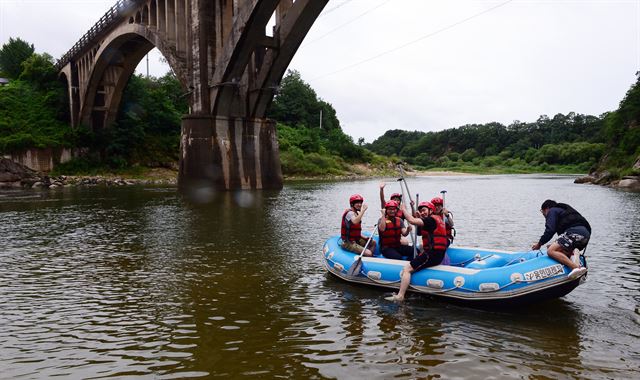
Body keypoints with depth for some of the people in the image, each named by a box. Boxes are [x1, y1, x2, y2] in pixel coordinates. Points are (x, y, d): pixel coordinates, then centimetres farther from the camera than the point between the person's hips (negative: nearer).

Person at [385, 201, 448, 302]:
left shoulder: (431, 219, -12)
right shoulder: (438, 218, 19)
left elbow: (412, 221, -23)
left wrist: (403, 209, -11)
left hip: (432, 254, -11)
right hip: (438, 254, 11)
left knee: (407, 269, -10)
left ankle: (400, 296, -15)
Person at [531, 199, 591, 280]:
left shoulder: (552, 211, 11)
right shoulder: (563, 210, 37)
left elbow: (550, 230, -3)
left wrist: (539, 244, 5)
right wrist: (555, 245, 32)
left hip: (574, 232, -9)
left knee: (551, 251, -19)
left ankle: (576, 267, -34)